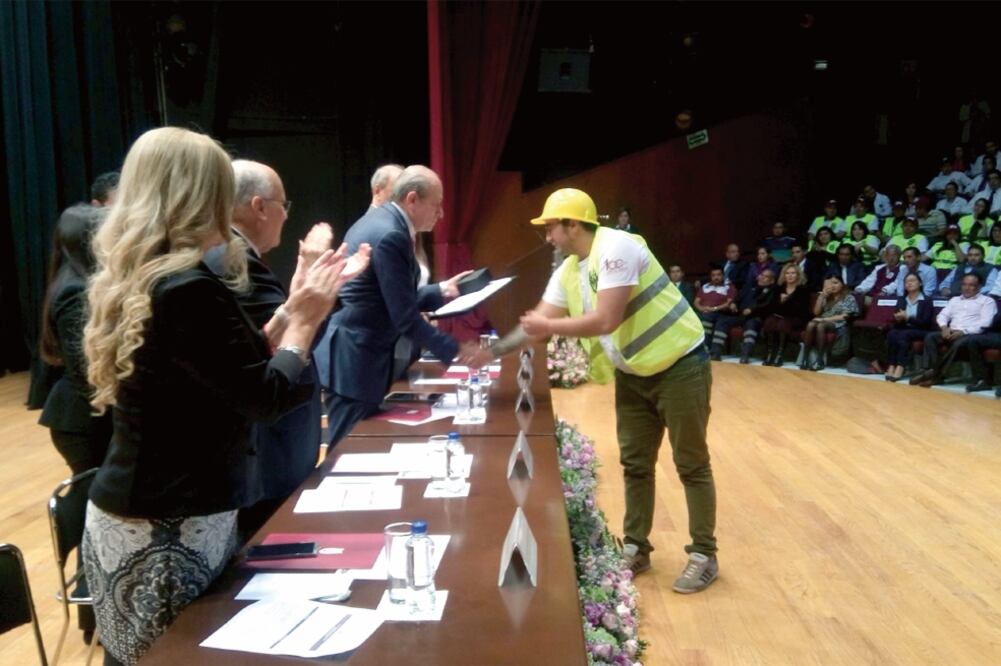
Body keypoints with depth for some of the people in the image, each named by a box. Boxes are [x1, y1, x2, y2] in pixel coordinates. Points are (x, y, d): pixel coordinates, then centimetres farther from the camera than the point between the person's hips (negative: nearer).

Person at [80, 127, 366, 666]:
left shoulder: (129, 280, 6)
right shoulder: (189, 291, -23)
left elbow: (238, 370, 10)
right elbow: (269, 398, -15)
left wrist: (292, 310, 11)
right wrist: (306, 321, -2)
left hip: (128, 517, 9)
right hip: (171, 530, -9)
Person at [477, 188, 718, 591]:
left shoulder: (616, 248, -23)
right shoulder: (567, 272, 3)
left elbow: (607, 320, -29)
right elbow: (538, 324, 8)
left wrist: (549, 326, -18)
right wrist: (494, 351, 2)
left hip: (679, 366, -8)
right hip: (633, 373, 8)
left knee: (691, 464, 3)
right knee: (635, 464, 12)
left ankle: (704, 556, 15)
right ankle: (636, 549, 25)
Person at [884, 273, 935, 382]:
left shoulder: (926, 300, 3)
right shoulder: (901, 300, 17)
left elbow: (925, 322, -8)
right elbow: (895, 323, 10)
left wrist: (907, 318, -18)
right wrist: (898, 319, -13)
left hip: (920, 332, -4)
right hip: (903, 330, 4)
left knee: (904, 335, -36)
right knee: (892, 334, -30)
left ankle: (900, 369, -45)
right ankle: (891, 367, -40)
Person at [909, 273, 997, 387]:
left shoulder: (987, 301, 11)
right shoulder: (955, 299, 26)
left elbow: (984, 322, -4)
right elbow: (942, 315, 16)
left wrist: (963, 331, -17)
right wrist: (944, 327, -9)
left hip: (971, 334, -5)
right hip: (951, 332, 5)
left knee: (958, 343, -37)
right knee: (930, 337, -24)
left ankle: (936, 374, -32)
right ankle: (928, 370, -34)